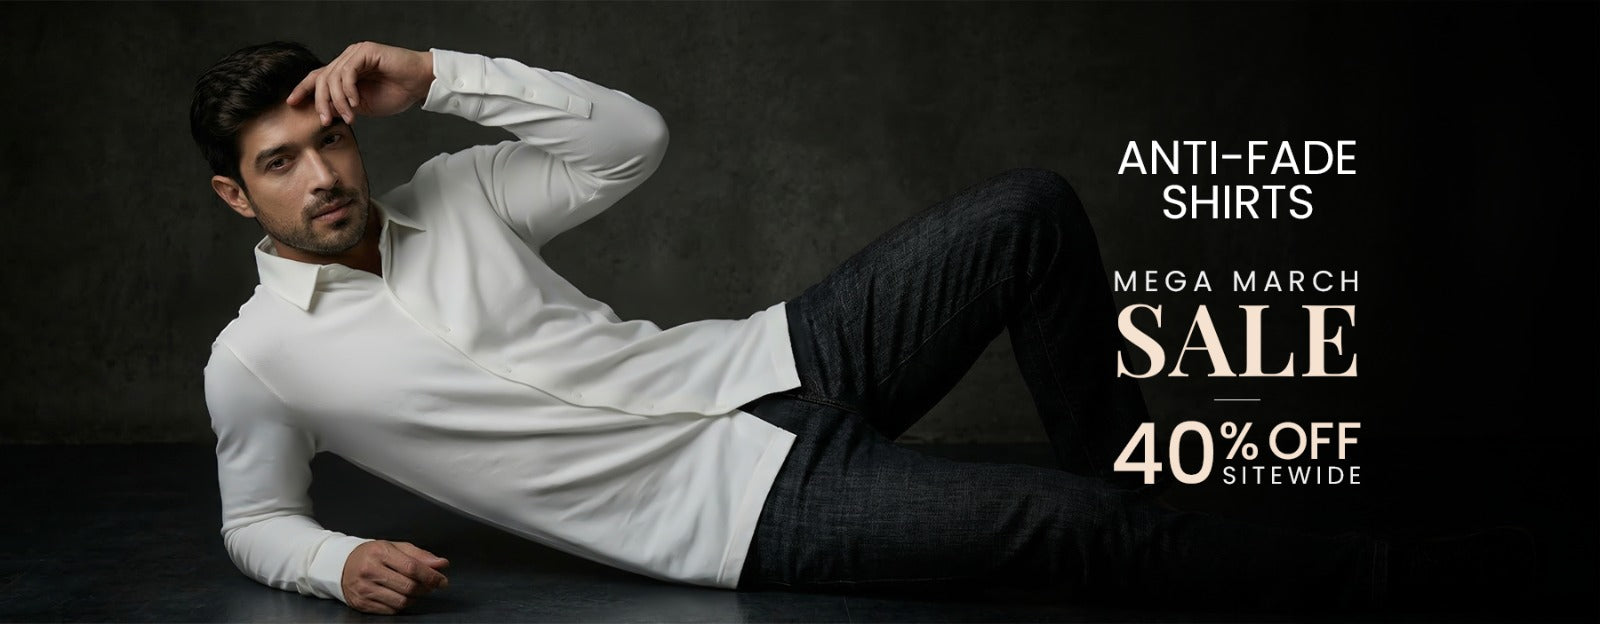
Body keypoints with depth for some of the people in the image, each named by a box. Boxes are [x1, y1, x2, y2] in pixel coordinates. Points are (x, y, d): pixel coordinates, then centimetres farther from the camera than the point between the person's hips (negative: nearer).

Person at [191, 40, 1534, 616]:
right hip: (740, 506, -6)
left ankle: (1128, 500, 8)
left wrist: (432, 73, -2)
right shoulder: (257, 359, 0)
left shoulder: (449, 197, 9)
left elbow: (633, 139, 5)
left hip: (766, 365, 6)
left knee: (1031, 211, -9)